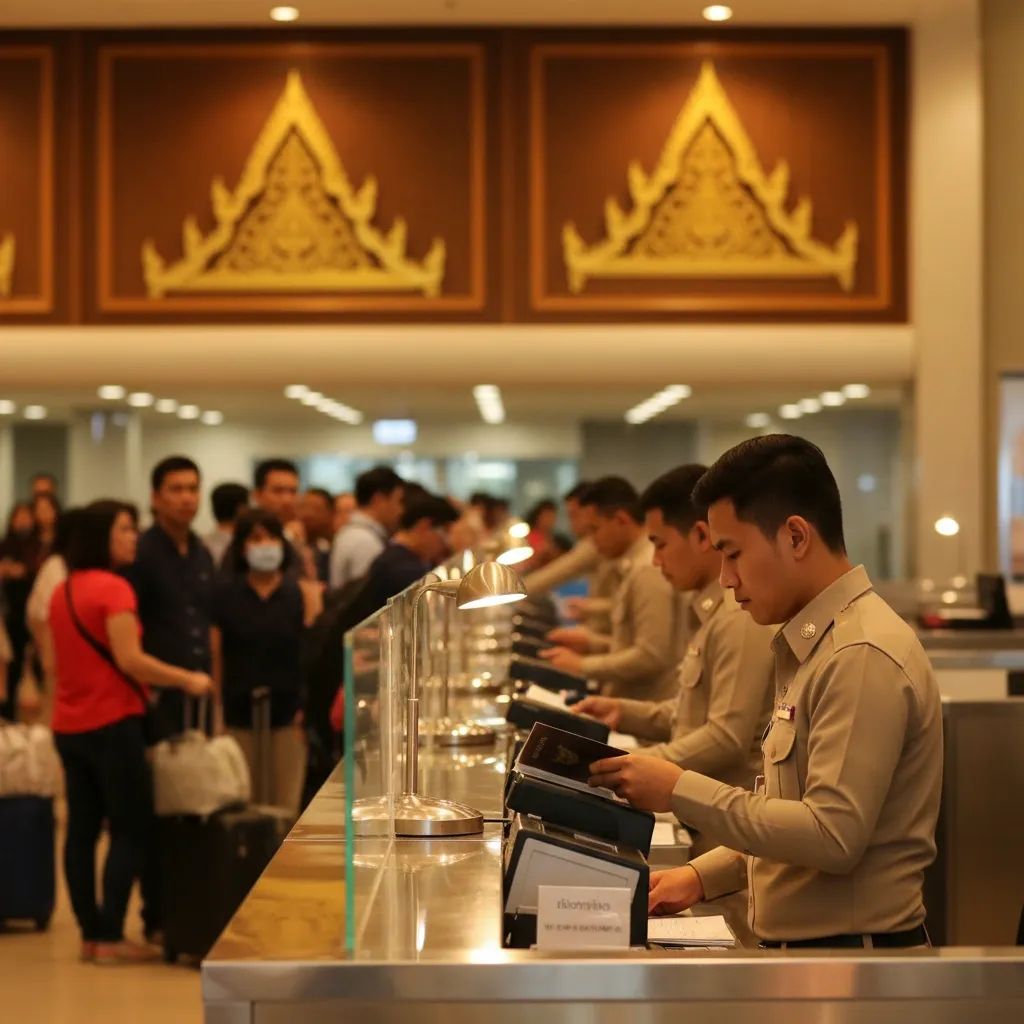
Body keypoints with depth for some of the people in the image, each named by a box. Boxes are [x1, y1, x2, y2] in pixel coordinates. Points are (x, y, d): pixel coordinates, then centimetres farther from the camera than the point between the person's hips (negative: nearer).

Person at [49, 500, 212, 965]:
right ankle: (110, 937, -4)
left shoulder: (62, 591, 11)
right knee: (132, 830, -1)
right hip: (111, 723, -8)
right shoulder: (113, 588, -14)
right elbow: (129, 659, -21)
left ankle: (90, 932, 13)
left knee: (82, 830, 9)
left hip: (68, 725, 8)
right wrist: (188, 680, -13)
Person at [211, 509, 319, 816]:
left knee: (286, 808, 0)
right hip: (239, 715, 0)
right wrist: (215, 714, -3)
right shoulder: (224, 594, 3)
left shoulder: (299, 593, 4)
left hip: (288, 715, 0)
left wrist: (308, 708, -7)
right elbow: (215, 655, 2)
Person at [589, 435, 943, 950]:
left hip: (855, 948, -8)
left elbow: (833, 835, -20)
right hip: (798, 945, 8)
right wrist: (703, 876, 11)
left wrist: (680, 791, -16)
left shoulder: (864, 657, -15)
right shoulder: (814, 645, 15)